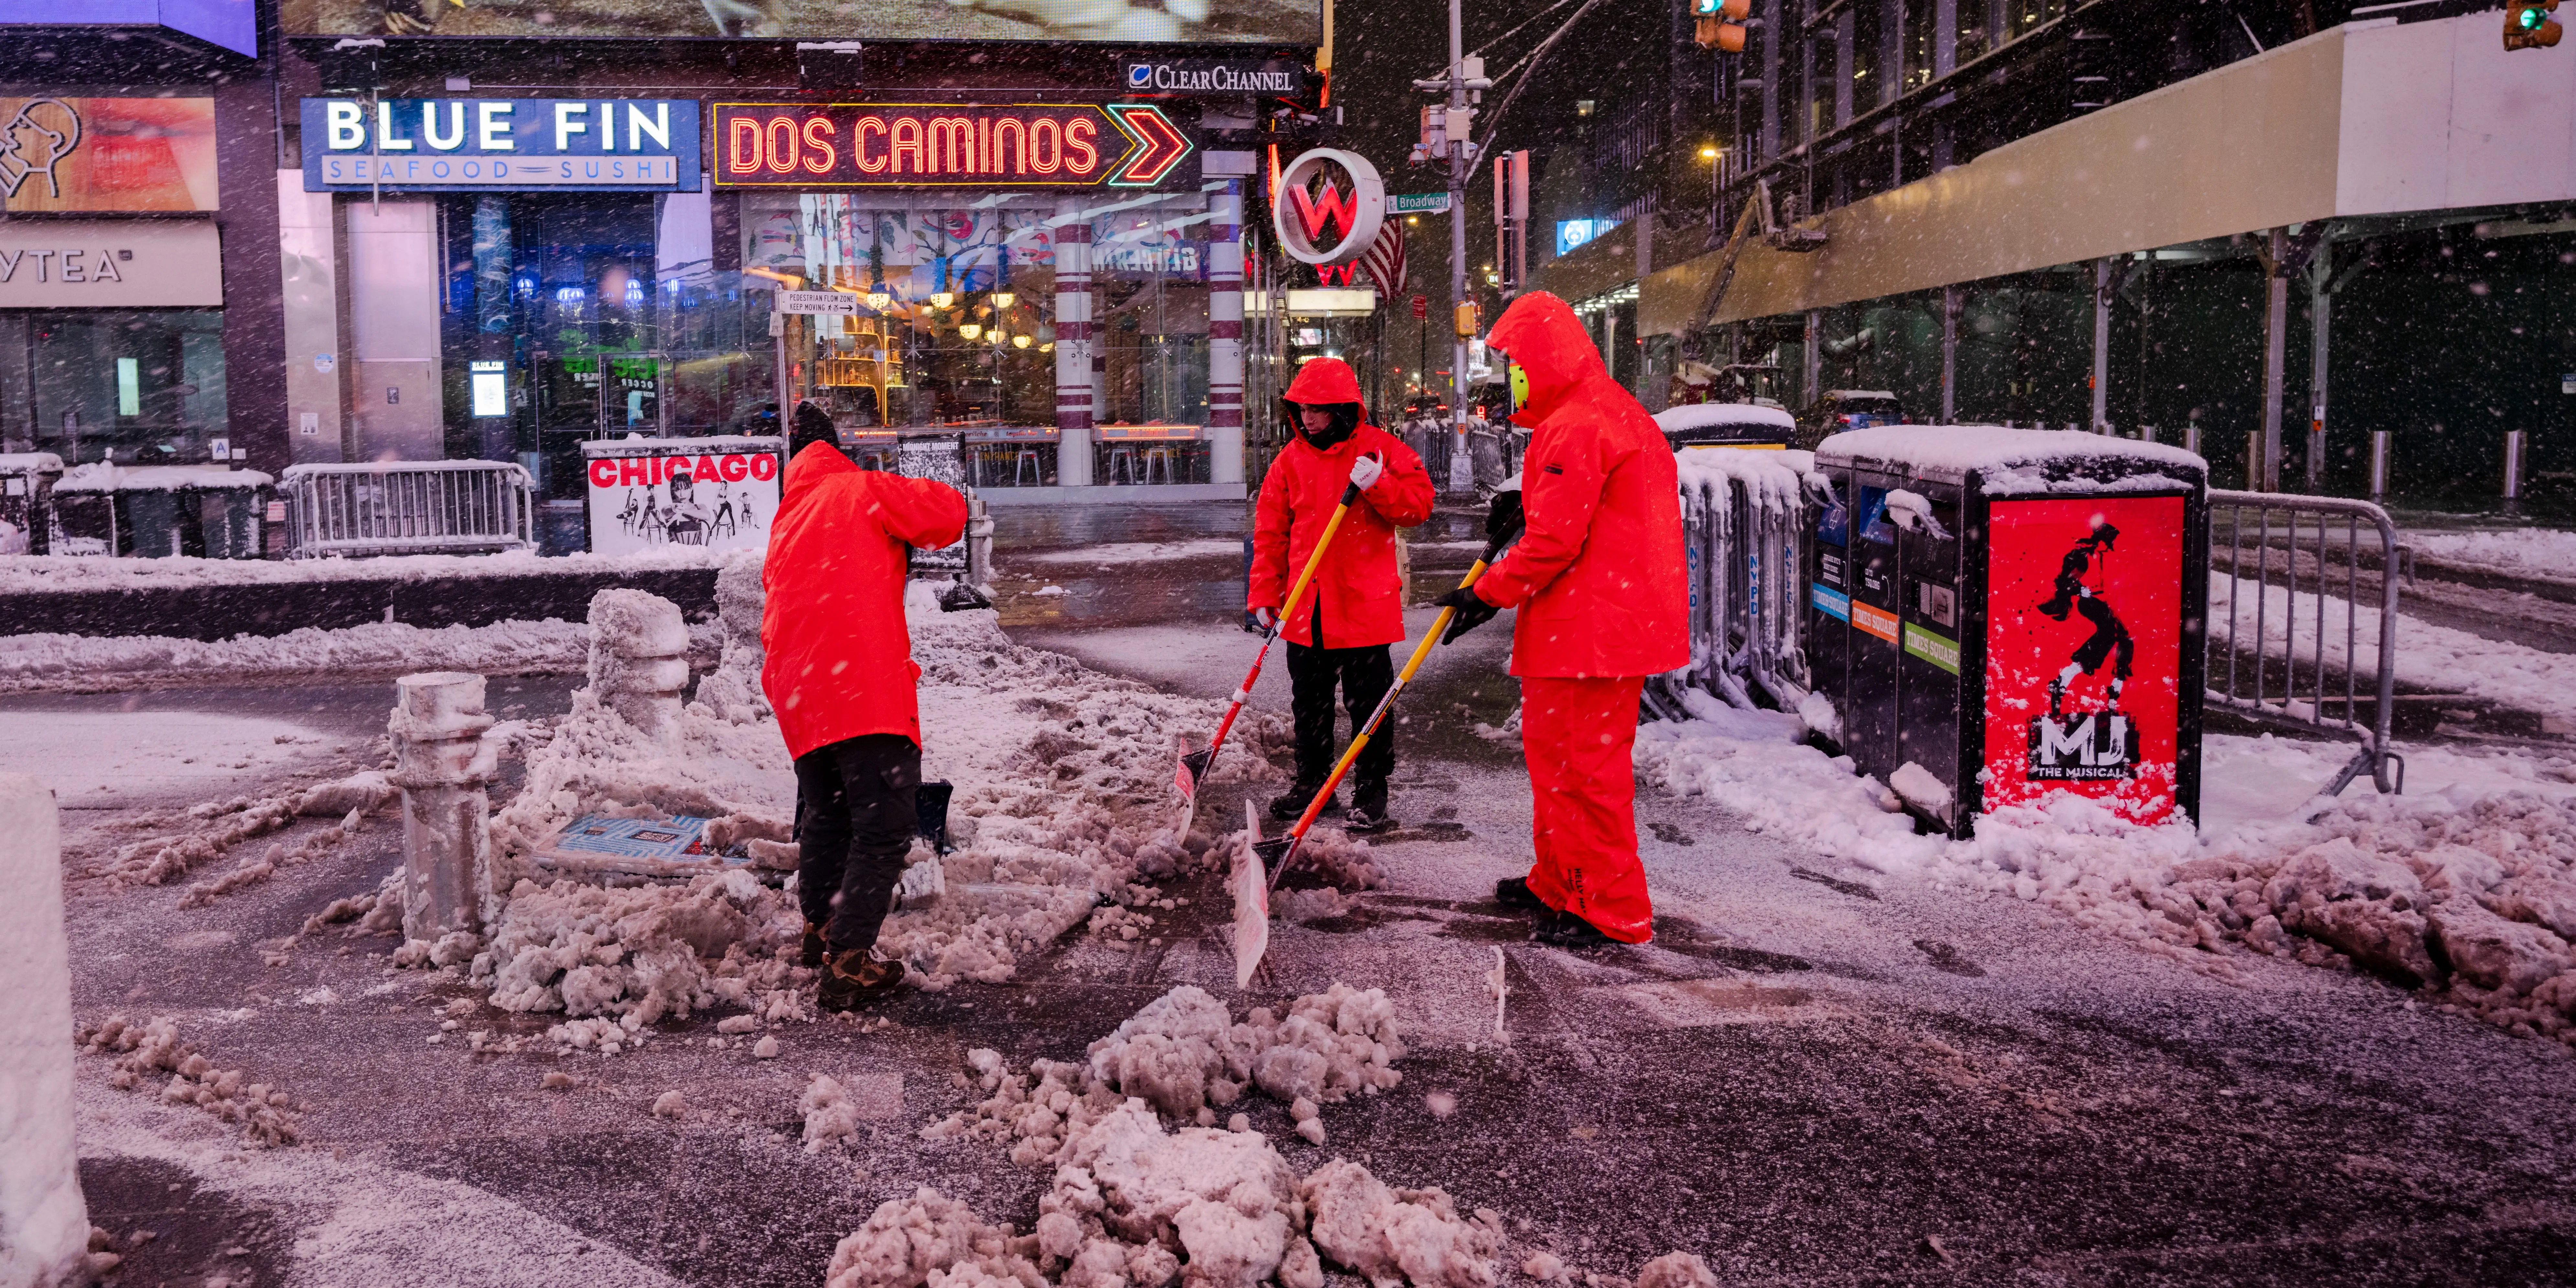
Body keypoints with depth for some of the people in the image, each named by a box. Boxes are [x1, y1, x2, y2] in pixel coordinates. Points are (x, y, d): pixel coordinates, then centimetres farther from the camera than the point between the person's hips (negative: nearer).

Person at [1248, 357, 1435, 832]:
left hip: (1365, 603, -4)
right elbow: (1270, 532, 9)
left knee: (1368, 701, 1)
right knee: (1308, 701, 13)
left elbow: (1420, 503, -6)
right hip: (1307, 608, 4)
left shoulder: (1381, 450, -2)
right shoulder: (1291, 460, 7)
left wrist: (1378, 486, -23)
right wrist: (1264, 594, 5)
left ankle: (1371, 791, 12)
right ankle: (1313, 783, 27)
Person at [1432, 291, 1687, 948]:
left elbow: (1555, 541, -21)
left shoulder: (1575, 426, -17)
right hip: (1618, 619, 11)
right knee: (1551, 747, 19)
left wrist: (1488, 594, -11)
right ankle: (1559, 882, 32)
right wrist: (1525, 508, 14)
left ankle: (1614, 912, 3)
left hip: (1593, 627, -11)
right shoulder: (1615, 413, 19)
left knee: (1585, 764, -5)